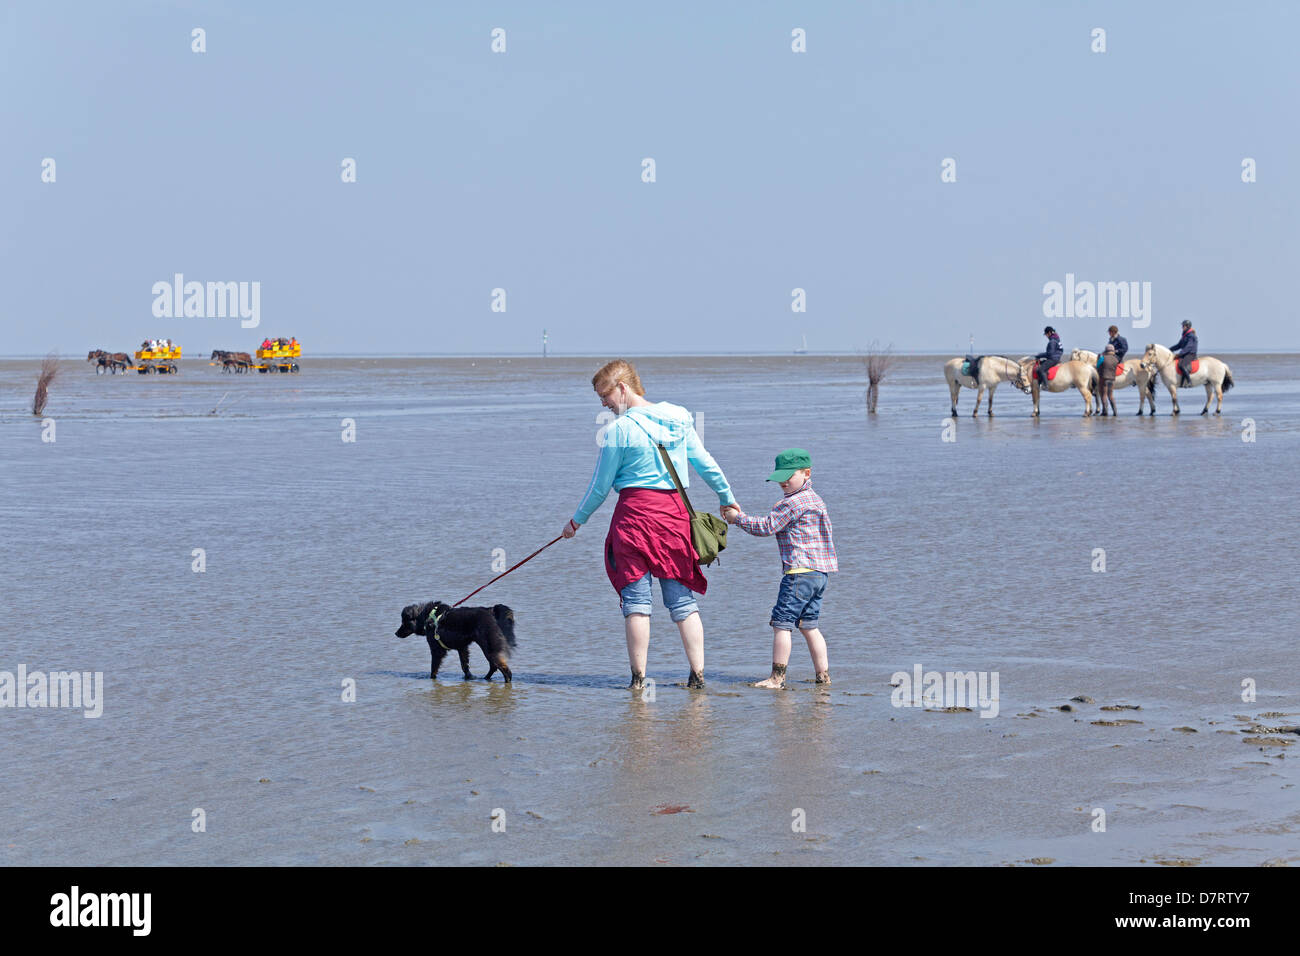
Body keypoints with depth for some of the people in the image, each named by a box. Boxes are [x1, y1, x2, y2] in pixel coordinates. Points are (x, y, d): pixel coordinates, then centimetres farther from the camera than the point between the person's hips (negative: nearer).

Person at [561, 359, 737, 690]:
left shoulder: (618, 430, -8)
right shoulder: (677, 418, 7)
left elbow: (600, 486, -2)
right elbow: (705, 463, 13)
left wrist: (577, 520, 12)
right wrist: (727, 498, 27)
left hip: (635, 511, -5)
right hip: (675, 511, 5)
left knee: (636, 600, 1)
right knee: (682, 599, 9)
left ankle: (638, 677, 1)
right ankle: (698, 674, 5)